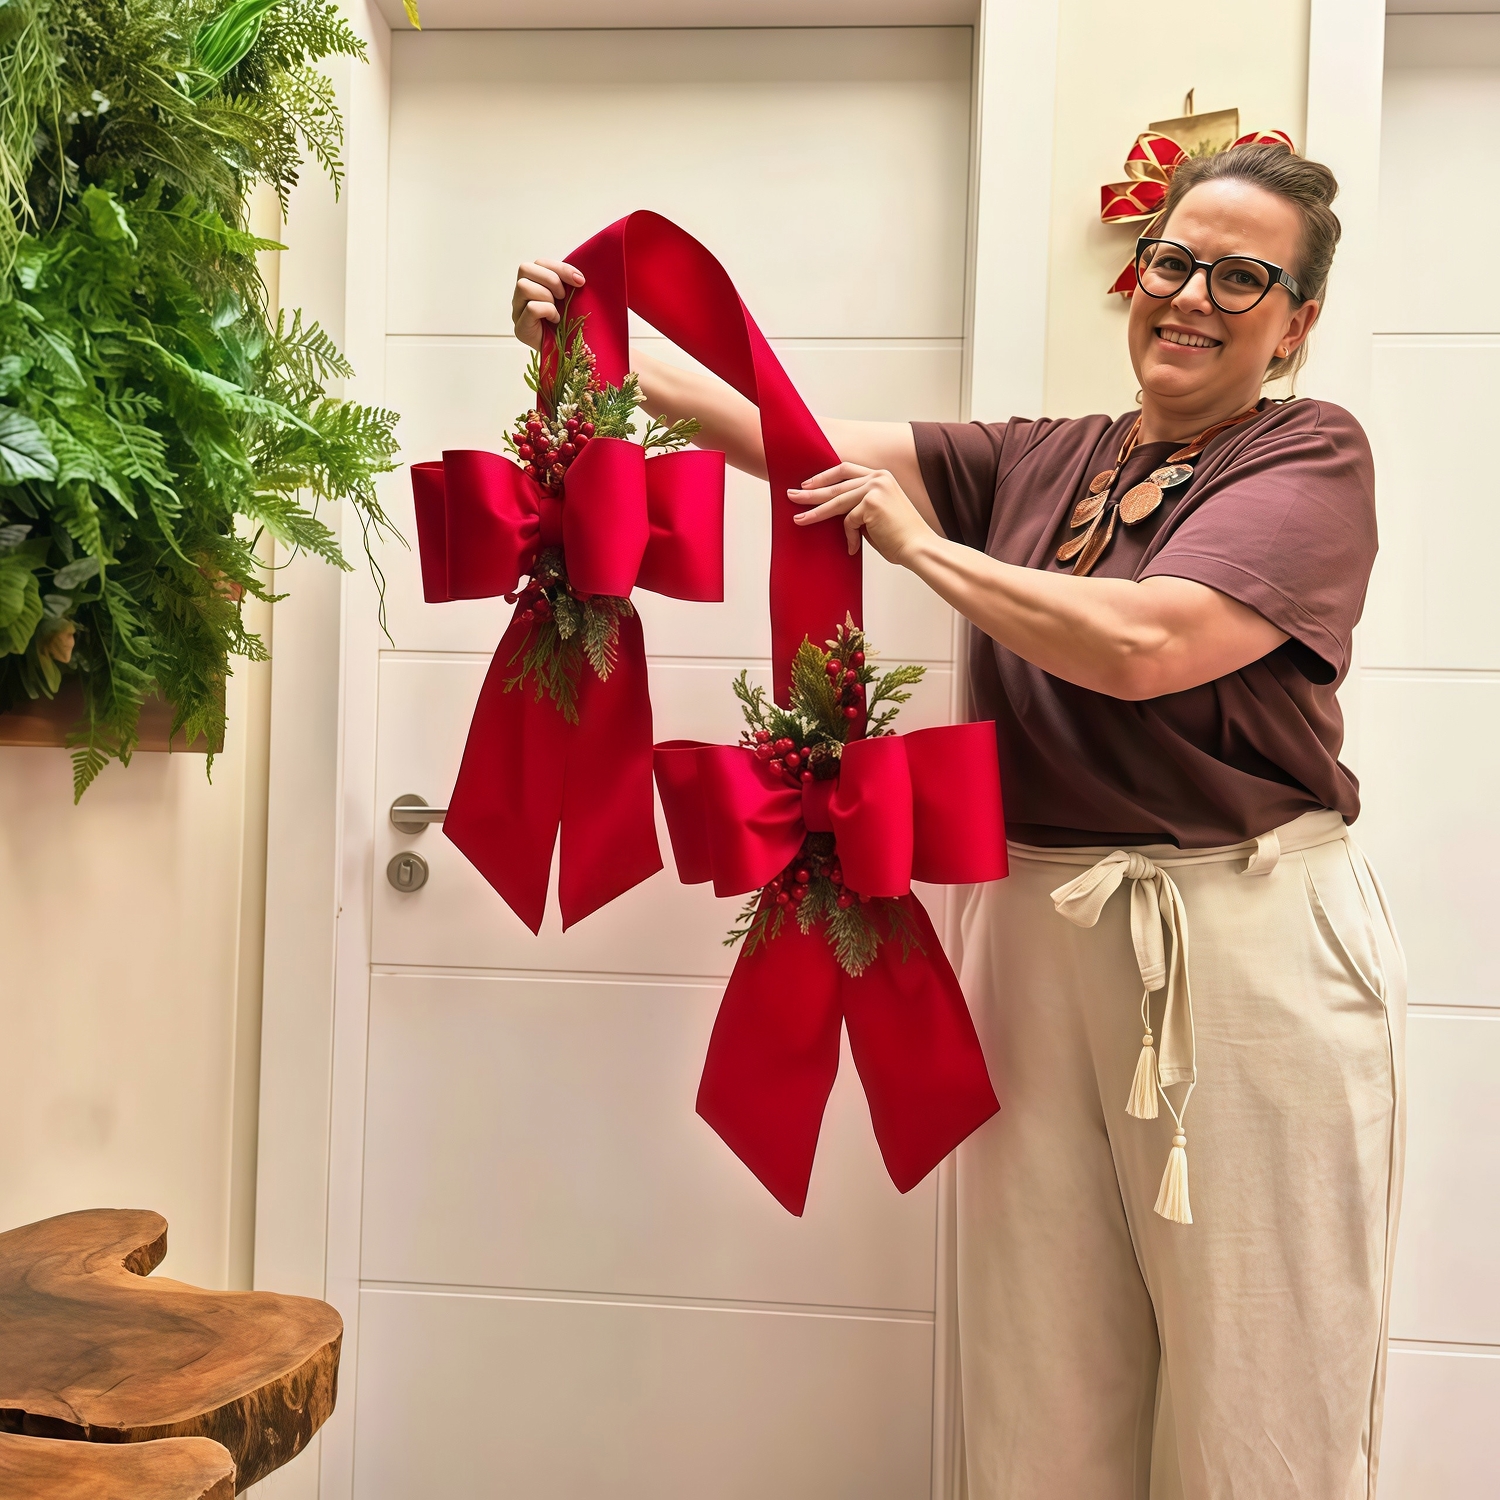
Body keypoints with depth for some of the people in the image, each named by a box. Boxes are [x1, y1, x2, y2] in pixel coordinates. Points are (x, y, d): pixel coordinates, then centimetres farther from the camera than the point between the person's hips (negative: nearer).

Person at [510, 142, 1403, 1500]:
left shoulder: (1312, 457, -4)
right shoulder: (1035, 463, 11)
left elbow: (1140, 645, -19)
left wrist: (920, 543, -9)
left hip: (1246, 944, -4)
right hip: (1036, 930, 5)